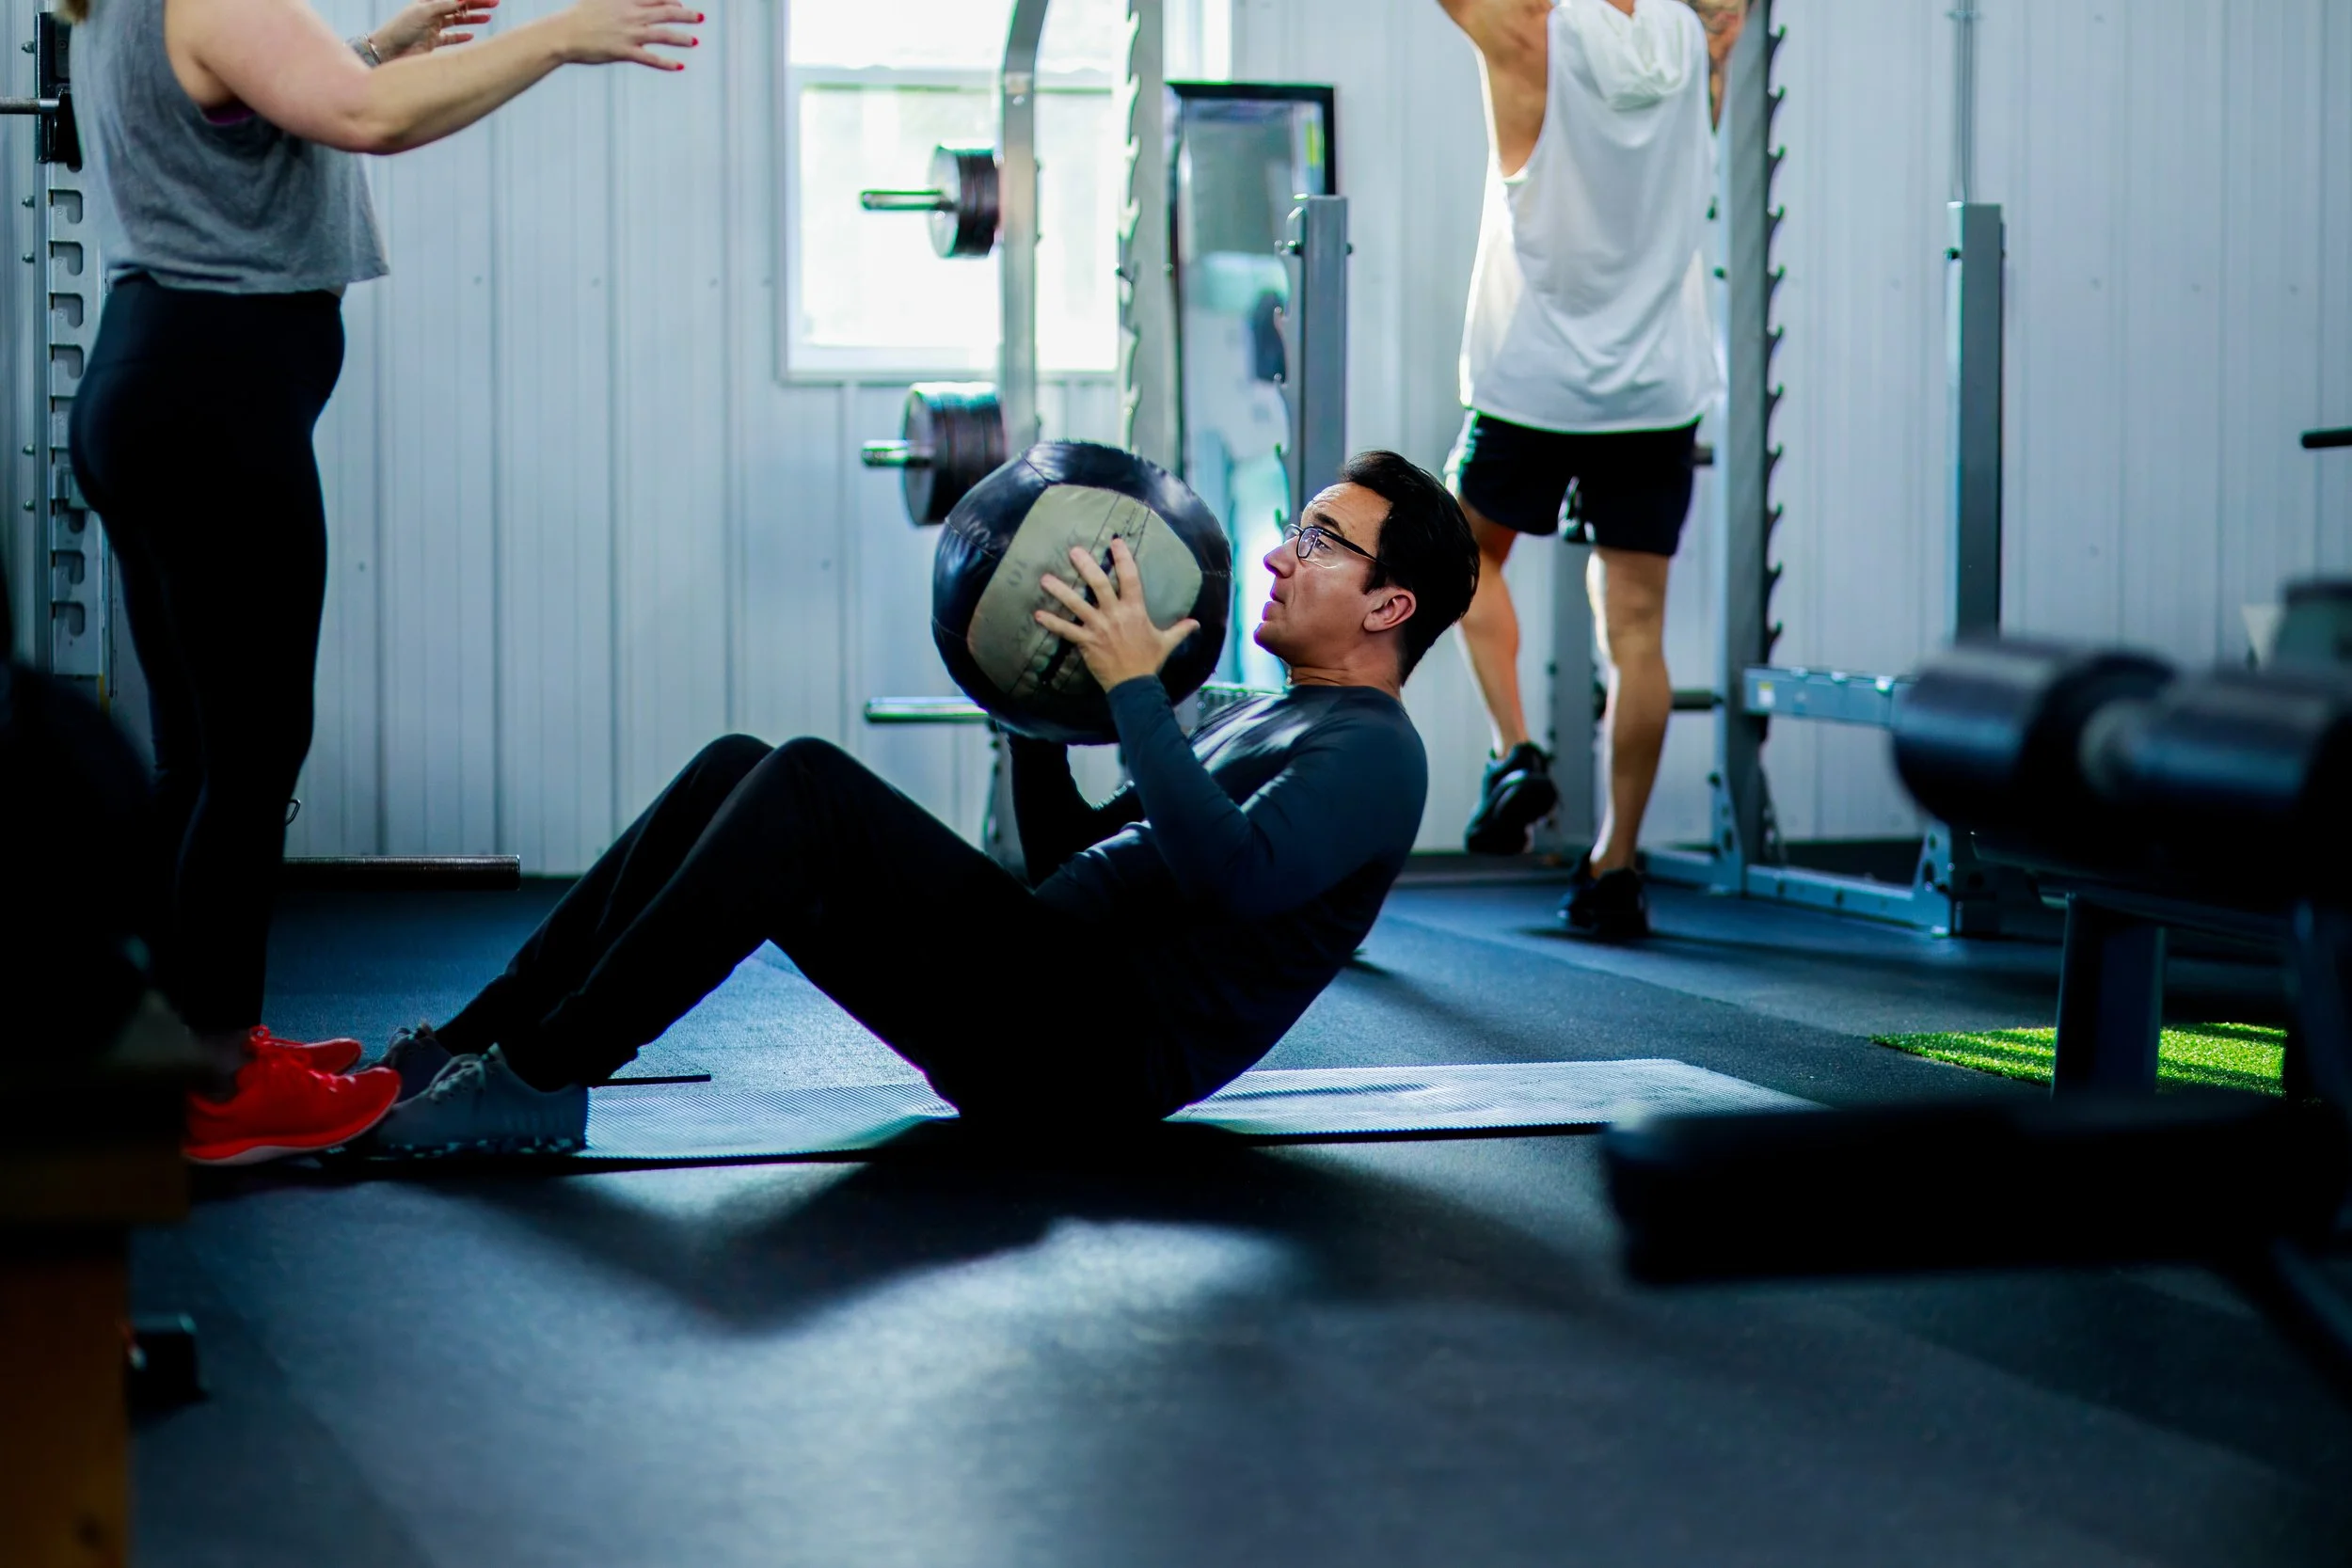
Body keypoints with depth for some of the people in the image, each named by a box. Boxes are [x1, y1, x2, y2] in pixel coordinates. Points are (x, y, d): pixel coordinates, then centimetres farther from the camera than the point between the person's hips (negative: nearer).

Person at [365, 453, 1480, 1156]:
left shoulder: (1370, 754, -3)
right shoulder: (1262, 722, 27)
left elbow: (1231, 872, -24)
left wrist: (1136, 689, -21)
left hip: (1096, 1049, -9)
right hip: (1049, 998, 9)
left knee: (809, 787, -24)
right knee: (737, 771, -3)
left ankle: (535, 1081, -23)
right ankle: (471, 1045, -7)